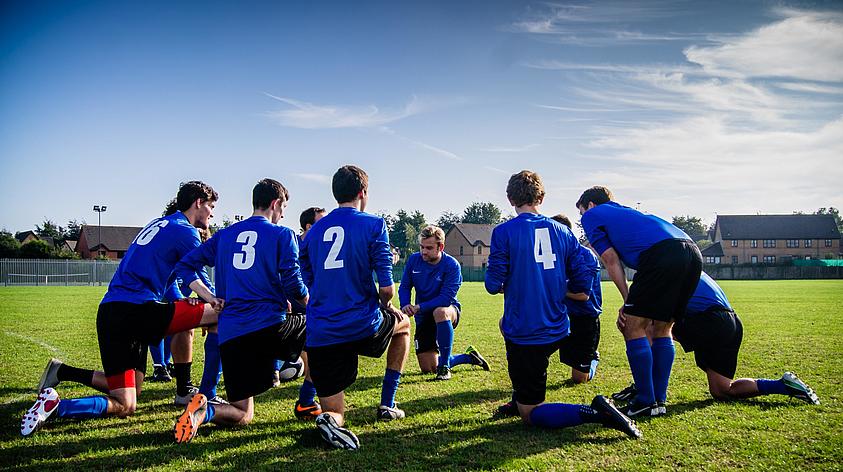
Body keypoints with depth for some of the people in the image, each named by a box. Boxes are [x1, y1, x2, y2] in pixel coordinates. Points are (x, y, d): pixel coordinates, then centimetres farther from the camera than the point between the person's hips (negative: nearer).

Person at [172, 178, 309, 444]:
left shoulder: (224, 235, 17)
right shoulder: (283, 235, 2)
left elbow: (185, 266, 14)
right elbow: (294, 287, -4)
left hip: (230, 336, 4)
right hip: (271, 327, -4)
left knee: (242, 416, 15)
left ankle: (203, 411, -19)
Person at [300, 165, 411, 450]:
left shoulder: (313, 231, 13)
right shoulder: (373, 225, -3)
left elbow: (308, 285, 16)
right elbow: (386, 288, -10)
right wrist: (386, 307, 14)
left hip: (320, 336, 4)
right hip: (363, 327, -3)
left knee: (335, 413, 15)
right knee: (403, 324, 32)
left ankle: (330, 419, -24)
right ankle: (387, 405, 28)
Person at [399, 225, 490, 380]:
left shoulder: (452, 265, -20)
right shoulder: (414, 260, -7)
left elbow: (446, 298, -26)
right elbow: (404, 286, 0)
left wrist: (419, 307, -33)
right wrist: (405, 306, -21)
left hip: (448, 310, -5)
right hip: (423, 317, 5)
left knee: (439, 312, -44)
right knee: (428, 368, 2)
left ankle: (444, 366, -28)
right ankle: (469, 357, 28)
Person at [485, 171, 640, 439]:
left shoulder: (504, 232, -9)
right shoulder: (562, 231, 5)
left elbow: (494, 285, -11)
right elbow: (582, 284, 5)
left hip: (525, 336, -6)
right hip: (557, 331, 6)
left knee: (530, 414, 6)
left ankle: (594, 413, -19)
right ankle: (519, 399, 35)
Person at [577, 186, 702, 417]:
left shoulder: (592, 215, 19)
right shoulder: (625, 212, 39)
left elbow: (612, 261, 10)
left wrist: (628, 302, 13)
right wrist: (632, 306, 24)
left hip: (662, 253, -8)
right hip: (693, 252, 8)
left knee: (634, 328, 3)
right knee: (662, 329, 19)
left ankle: (646, 402, 7)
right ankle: (659, 400, 22)